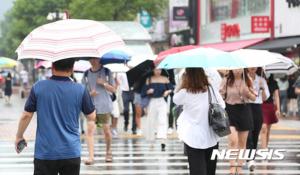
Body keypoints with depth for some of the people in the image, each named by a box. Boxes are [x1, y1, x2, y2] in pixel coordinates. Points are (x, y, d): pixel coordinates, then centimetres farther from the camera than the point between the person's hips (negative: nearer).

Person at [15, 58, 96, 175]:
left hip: (44, 153, -1)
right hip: (71, 152, 1)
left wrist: (19, 136, 15)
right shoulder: (80, 90, -4)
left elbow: (26, 115, 0)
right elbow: (92, 117, 6)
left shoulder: (38, 88, -5)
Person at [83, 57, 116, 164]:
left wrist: (103, 83, -13)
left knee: (106, 130, 6)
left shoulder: (106, 72, 3)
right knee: (90, 130, -10)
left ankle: (108, 152, 28)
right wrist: (90, 93, -12)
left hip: (104, 106, -1)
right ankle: (91, 156, -13)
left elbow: (113, 89, 4)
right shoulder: (87, 74, 7)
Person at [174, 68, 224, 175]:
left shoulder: (185, 93, -14)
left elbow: (175, 99, 7)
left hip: (193, 139, -3)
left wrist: (183, 82, 4)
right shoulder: (212, 90, -8)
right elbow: (222, 106, 5)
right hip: (212, 138, 3)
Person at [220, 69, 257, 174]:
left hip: (244, 111, 3)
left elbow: (254, 98, 5)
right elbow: (221, 96, 0)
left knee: (242, 142, 8)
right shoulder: (226, 81, -3)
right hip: (230, 111, -3)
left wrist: (247, 92, -13)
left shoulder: (247, 81, 3)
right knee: (233, 140, -17)